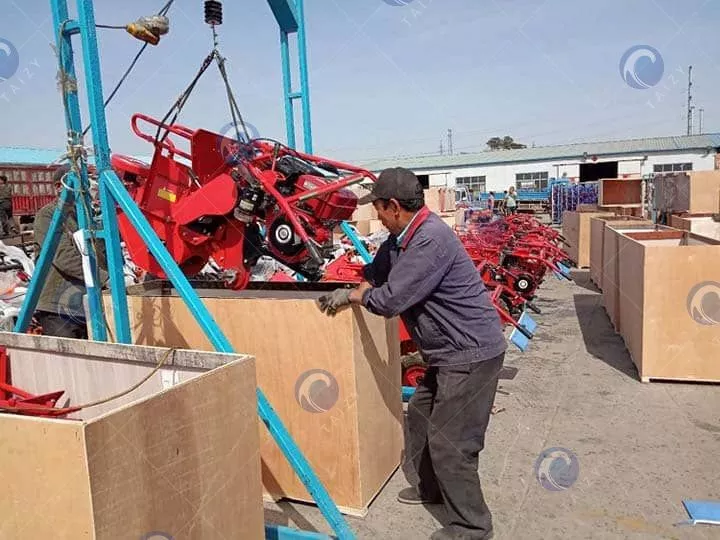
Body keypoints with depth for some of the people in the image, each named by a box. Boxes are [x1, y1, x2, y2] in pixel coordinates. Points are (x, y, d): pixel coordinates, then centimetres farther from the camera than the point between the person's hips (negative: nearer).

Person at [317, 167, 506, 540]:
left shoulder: (431, 240, -25)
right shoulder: (401, 238, 6)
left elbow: (390, 299, -24)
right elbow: (377, 271, 23)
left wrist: (352, 296, -6)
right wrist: (354, 292, 8)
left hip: (471, 352, -10)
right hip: (450, 351, 10)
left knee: (449, 442, -3)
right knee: (420, 415, 22)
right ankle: (429, 487, 42)